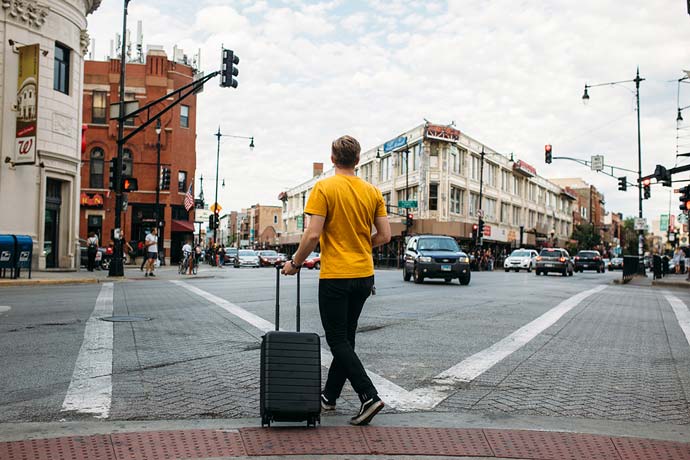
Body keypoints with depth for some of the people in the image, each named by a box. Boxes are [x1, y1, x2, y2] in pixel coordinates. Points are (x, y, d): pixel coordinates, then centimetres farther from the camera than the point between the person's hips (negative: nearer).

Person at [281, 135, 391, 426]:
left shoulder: (324, 188, -10)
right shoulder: (372, 192, 5)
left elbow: (313, 234, -16)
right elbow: (385, 236, 4)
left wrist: (295, 263, -2)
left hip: (335, 275, -6)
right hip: (364, 275, 6)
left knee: (338, 340, 1)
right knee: (345, 338, 16)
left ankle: (369, 396, -10)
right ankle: (329, 396, 26)